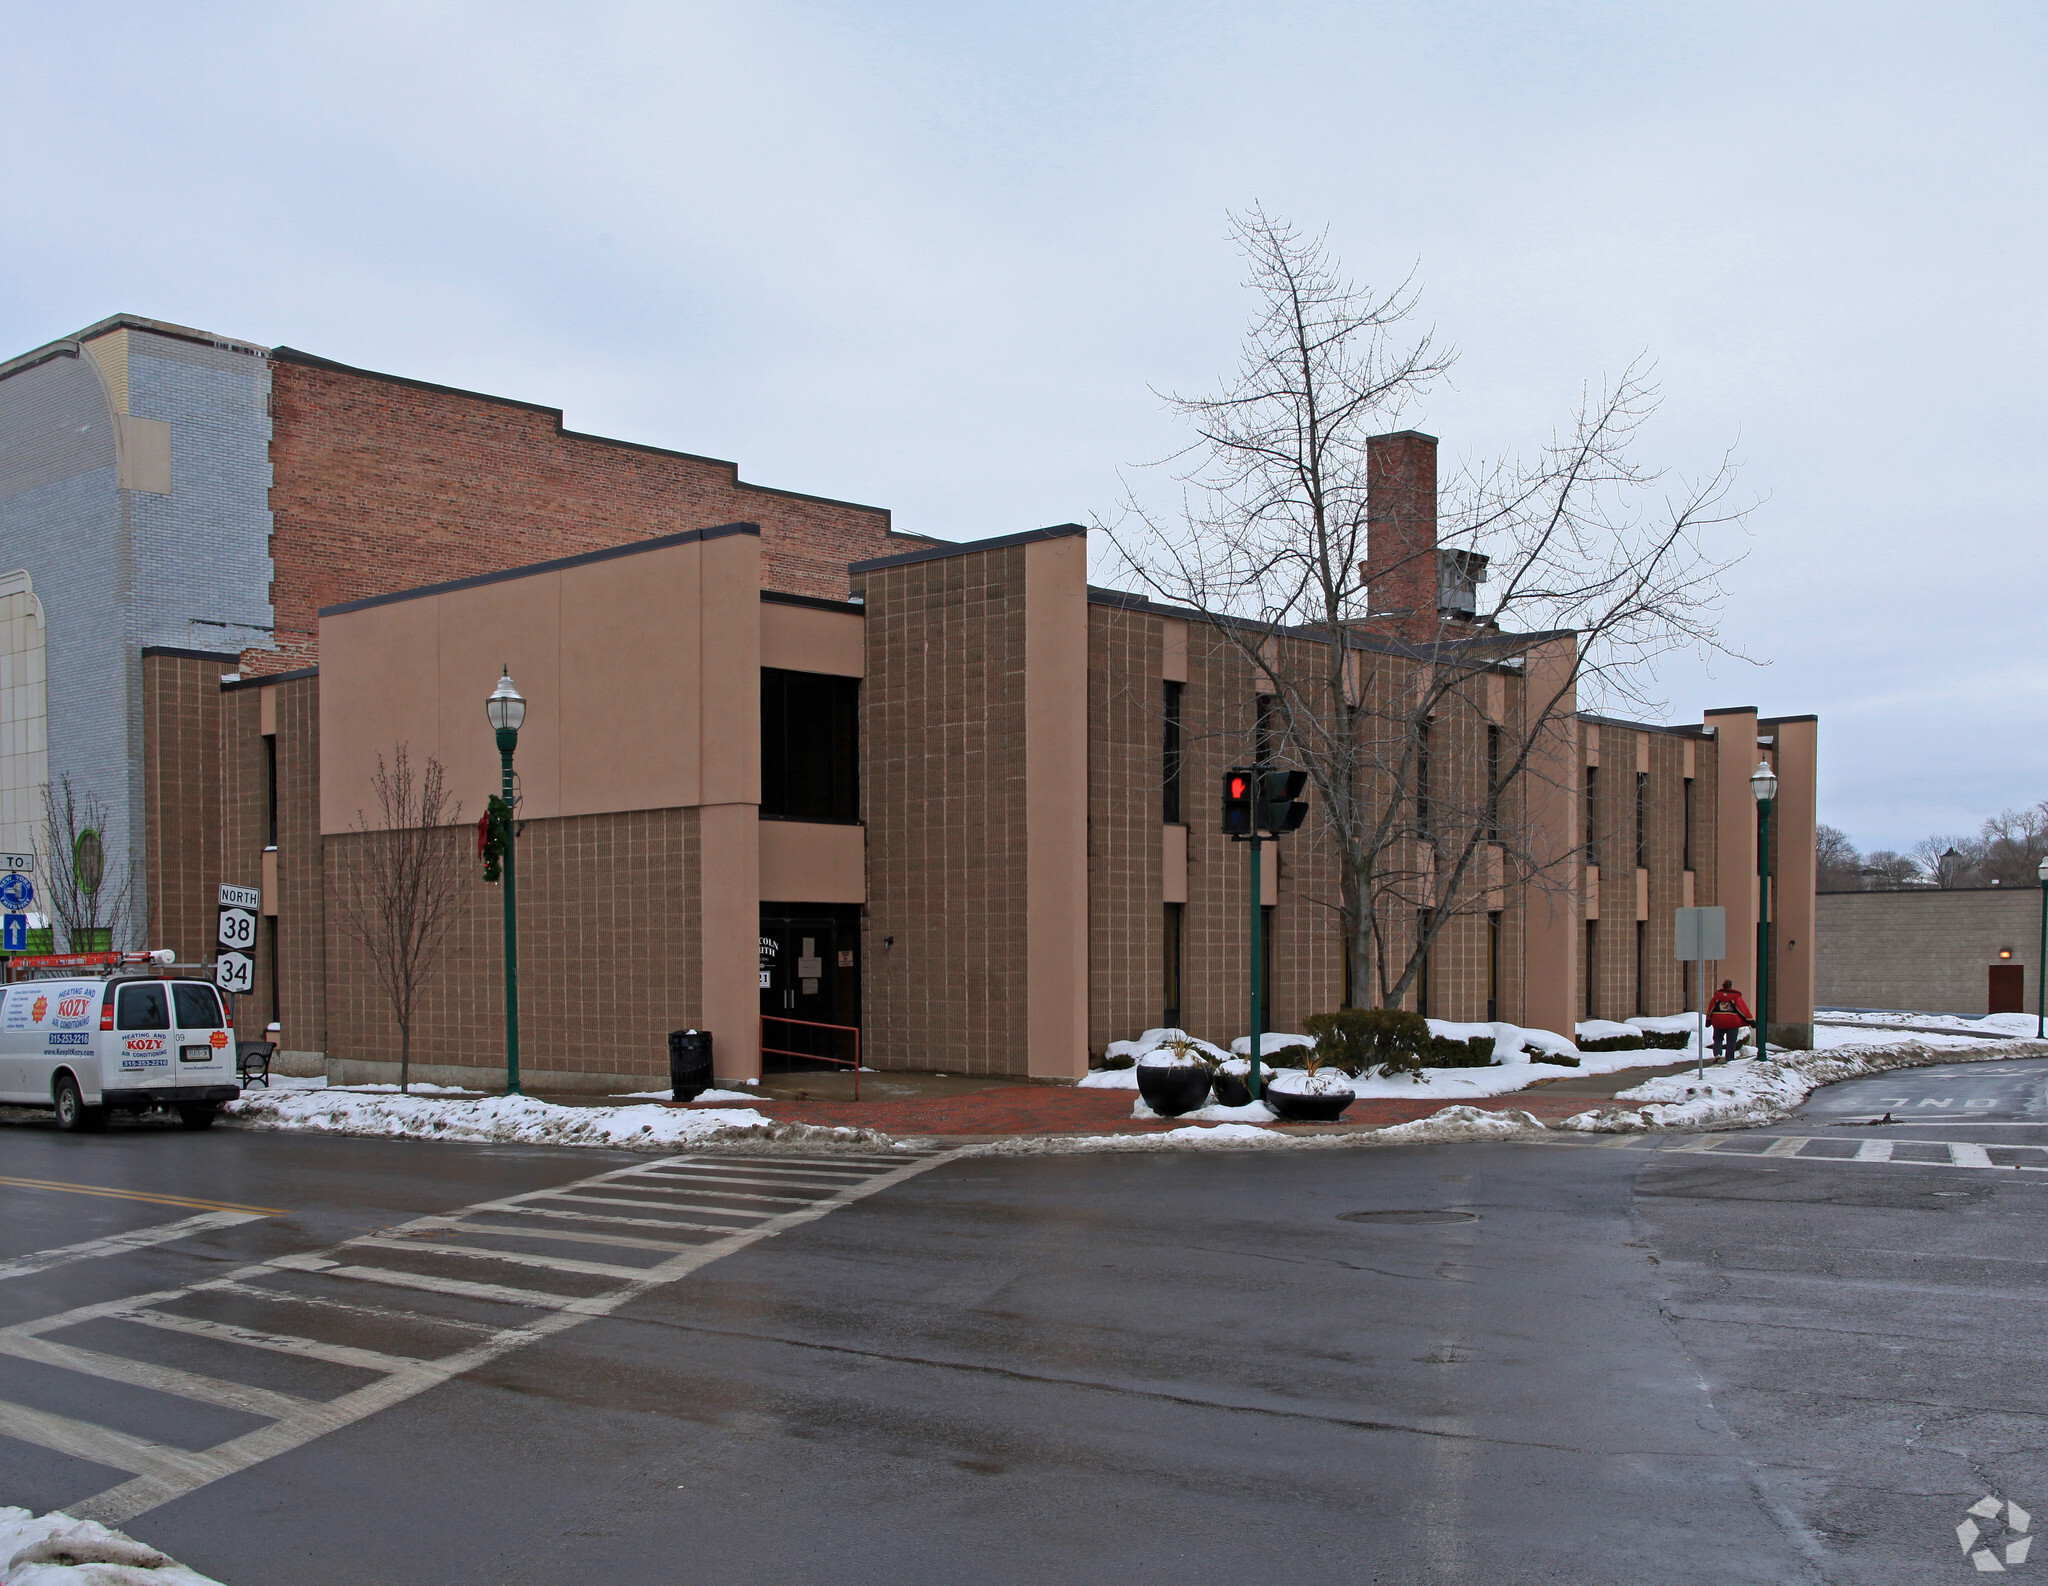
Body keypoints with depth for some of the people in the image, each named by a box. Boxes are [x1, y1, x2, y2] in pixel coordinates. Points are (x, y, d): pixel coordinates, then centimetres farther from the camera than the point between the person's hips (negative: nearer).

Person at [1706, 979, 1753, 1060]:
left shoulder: (1717, 995, 4)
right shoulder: (1736, 996, -5)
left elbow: (1710, 1008, 9)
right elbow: (1743, 1008, -8)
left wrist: (1708, 1020, 19)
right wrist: (1750, 1020, -5)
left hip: (1718, 1022, 2)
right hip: (1732, 1022, -2)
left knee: (1717, 1039, 14)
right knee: (1731, 1041, 6)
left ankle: (1717, 1053, -6)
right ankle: (1729, 1057, 4)